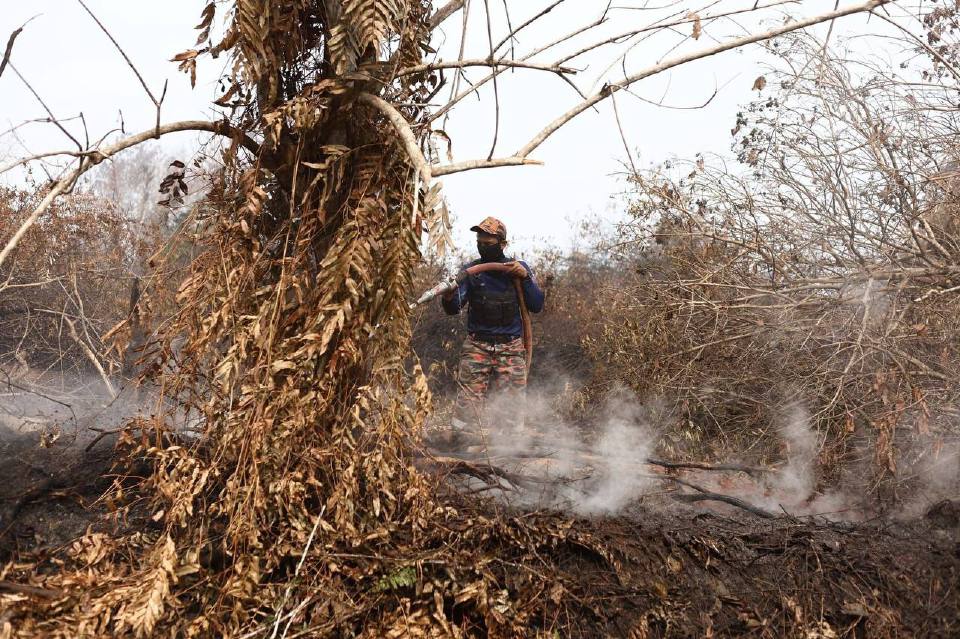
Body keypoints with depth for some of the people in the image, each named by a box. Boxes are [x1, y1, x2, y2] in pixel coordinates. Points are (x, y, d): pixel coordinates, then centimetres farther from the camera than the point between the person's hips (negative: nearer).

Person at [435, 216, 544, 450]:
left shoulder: (519, 268, 8)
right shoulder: (470, 270, 6)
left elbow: (537, 306, 4)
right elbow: (453, 309, 0)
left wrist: (525, 278, -9)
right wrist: (448, 297, -24)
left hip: (510, 346, 1)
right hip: (477, 344, 0)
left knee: (512, 396, -1)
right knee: (469, 392, -11)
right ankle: (461, 433, -12)